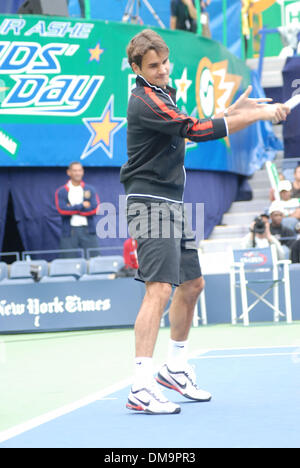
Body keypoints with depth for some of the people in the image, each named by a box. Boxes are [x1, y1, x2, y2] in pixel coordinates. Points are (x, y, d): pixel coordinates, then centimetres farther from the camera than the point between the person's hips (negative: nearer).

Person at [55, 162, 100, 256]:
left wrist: (72, 209, -5)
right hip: (70, 231, -1)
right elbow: (62, 209, -9)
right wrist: (82, 206, -6)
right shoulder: (61, 192, 6)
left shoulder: (90, 189, 11)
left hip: (88, 230, 1)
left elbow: (94, 208, -3)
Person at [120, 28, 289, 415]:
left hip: (172, 203, 10)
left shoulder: (163, 94, 15)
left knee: (192, 285, 17)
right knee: (159, 290, -19)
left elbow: (189, 131, 29)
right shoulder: (146, 101, -18)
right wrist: (259, 114, -22)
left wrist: (232, 110, 19)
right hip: (150, 203, -10)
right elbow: (196, 130, -25)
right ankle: (141, 388, -23)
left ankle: (175, 367, 31)